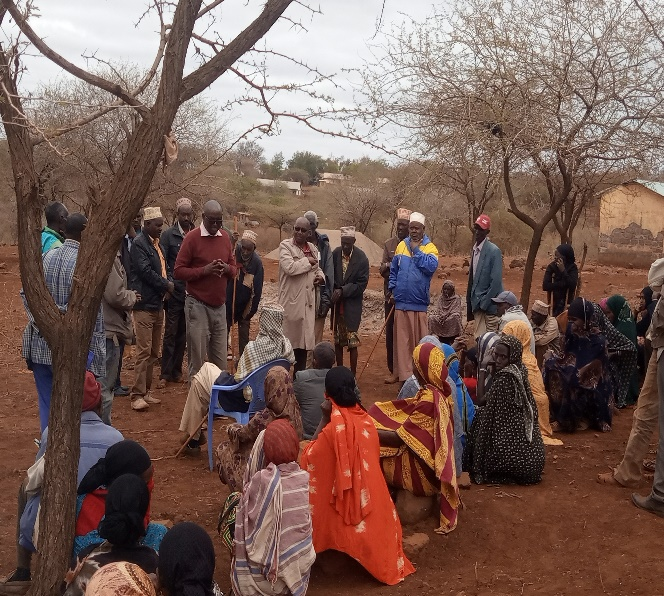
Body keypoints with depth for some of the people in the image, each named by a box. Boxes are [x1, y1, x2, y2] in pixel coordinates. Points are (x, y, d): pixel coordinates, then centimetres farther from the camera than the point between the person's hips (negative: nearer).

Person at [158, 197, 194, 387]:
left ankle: (176, 371, 20)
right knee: (170, 333, -1)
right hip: (175, 291, -3)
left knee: (183, 333, 11)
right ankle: (165, 374, 4)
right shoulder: (168, 235, -2)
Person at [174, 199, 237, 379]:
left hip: (220, 305, 5)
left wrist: (227, 269, -6)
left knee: (220, 358, 8)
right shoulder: (192, 237, -6)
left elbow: (234, 268, 17)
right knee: (197, 358, 1)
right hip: (198, 305, -5)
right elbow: (179, 271, -7)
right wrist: (204, 270, -19)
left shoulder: (225, 237, 10)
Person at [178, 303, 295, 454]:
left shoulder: (253, 347, -30)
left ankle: (191, 437, 25)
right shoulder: (286, 346, -10)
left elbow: (239, 380, -24)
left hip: (245, 400, -7)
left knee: (199, 381, 14)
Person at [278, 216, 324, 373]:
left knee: (303, 340, 11)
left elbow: (318, 268, 28)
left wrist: (320, 276, 6)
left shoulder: (313, 248, 15)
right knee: (288, 340, -2)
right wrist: (308, 261, -9)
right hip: (291, 301, -6)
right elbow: (289, 267, -21)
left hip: (308, 302, 6)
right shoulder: (285, 246, -5)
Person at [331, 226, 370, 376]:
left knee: (352, 341, -3)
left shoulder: (361, 258, -11)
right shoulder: (335, 254, -2)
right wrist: (334, 292, -8)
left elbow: (361, 284, -10)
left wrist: (343, 290, -17)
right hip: (337, 303, 4)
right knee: (338, 340, 12)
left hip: (352, 304, -3)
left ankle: (353, 374, 5)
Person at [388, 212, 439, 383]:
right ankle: (404, 374, 9)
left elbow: (431, 266, -18)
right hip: (401, 301, 3)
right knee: (402, 340, 3)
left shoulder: (430, 247, 0)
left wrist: (416, 250, -11)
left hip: (419, 302, -3)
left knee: (419, 340, 2)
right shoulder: (401, 246, 10)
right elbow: (393, 270, 16)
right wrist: (392, 289, 6)